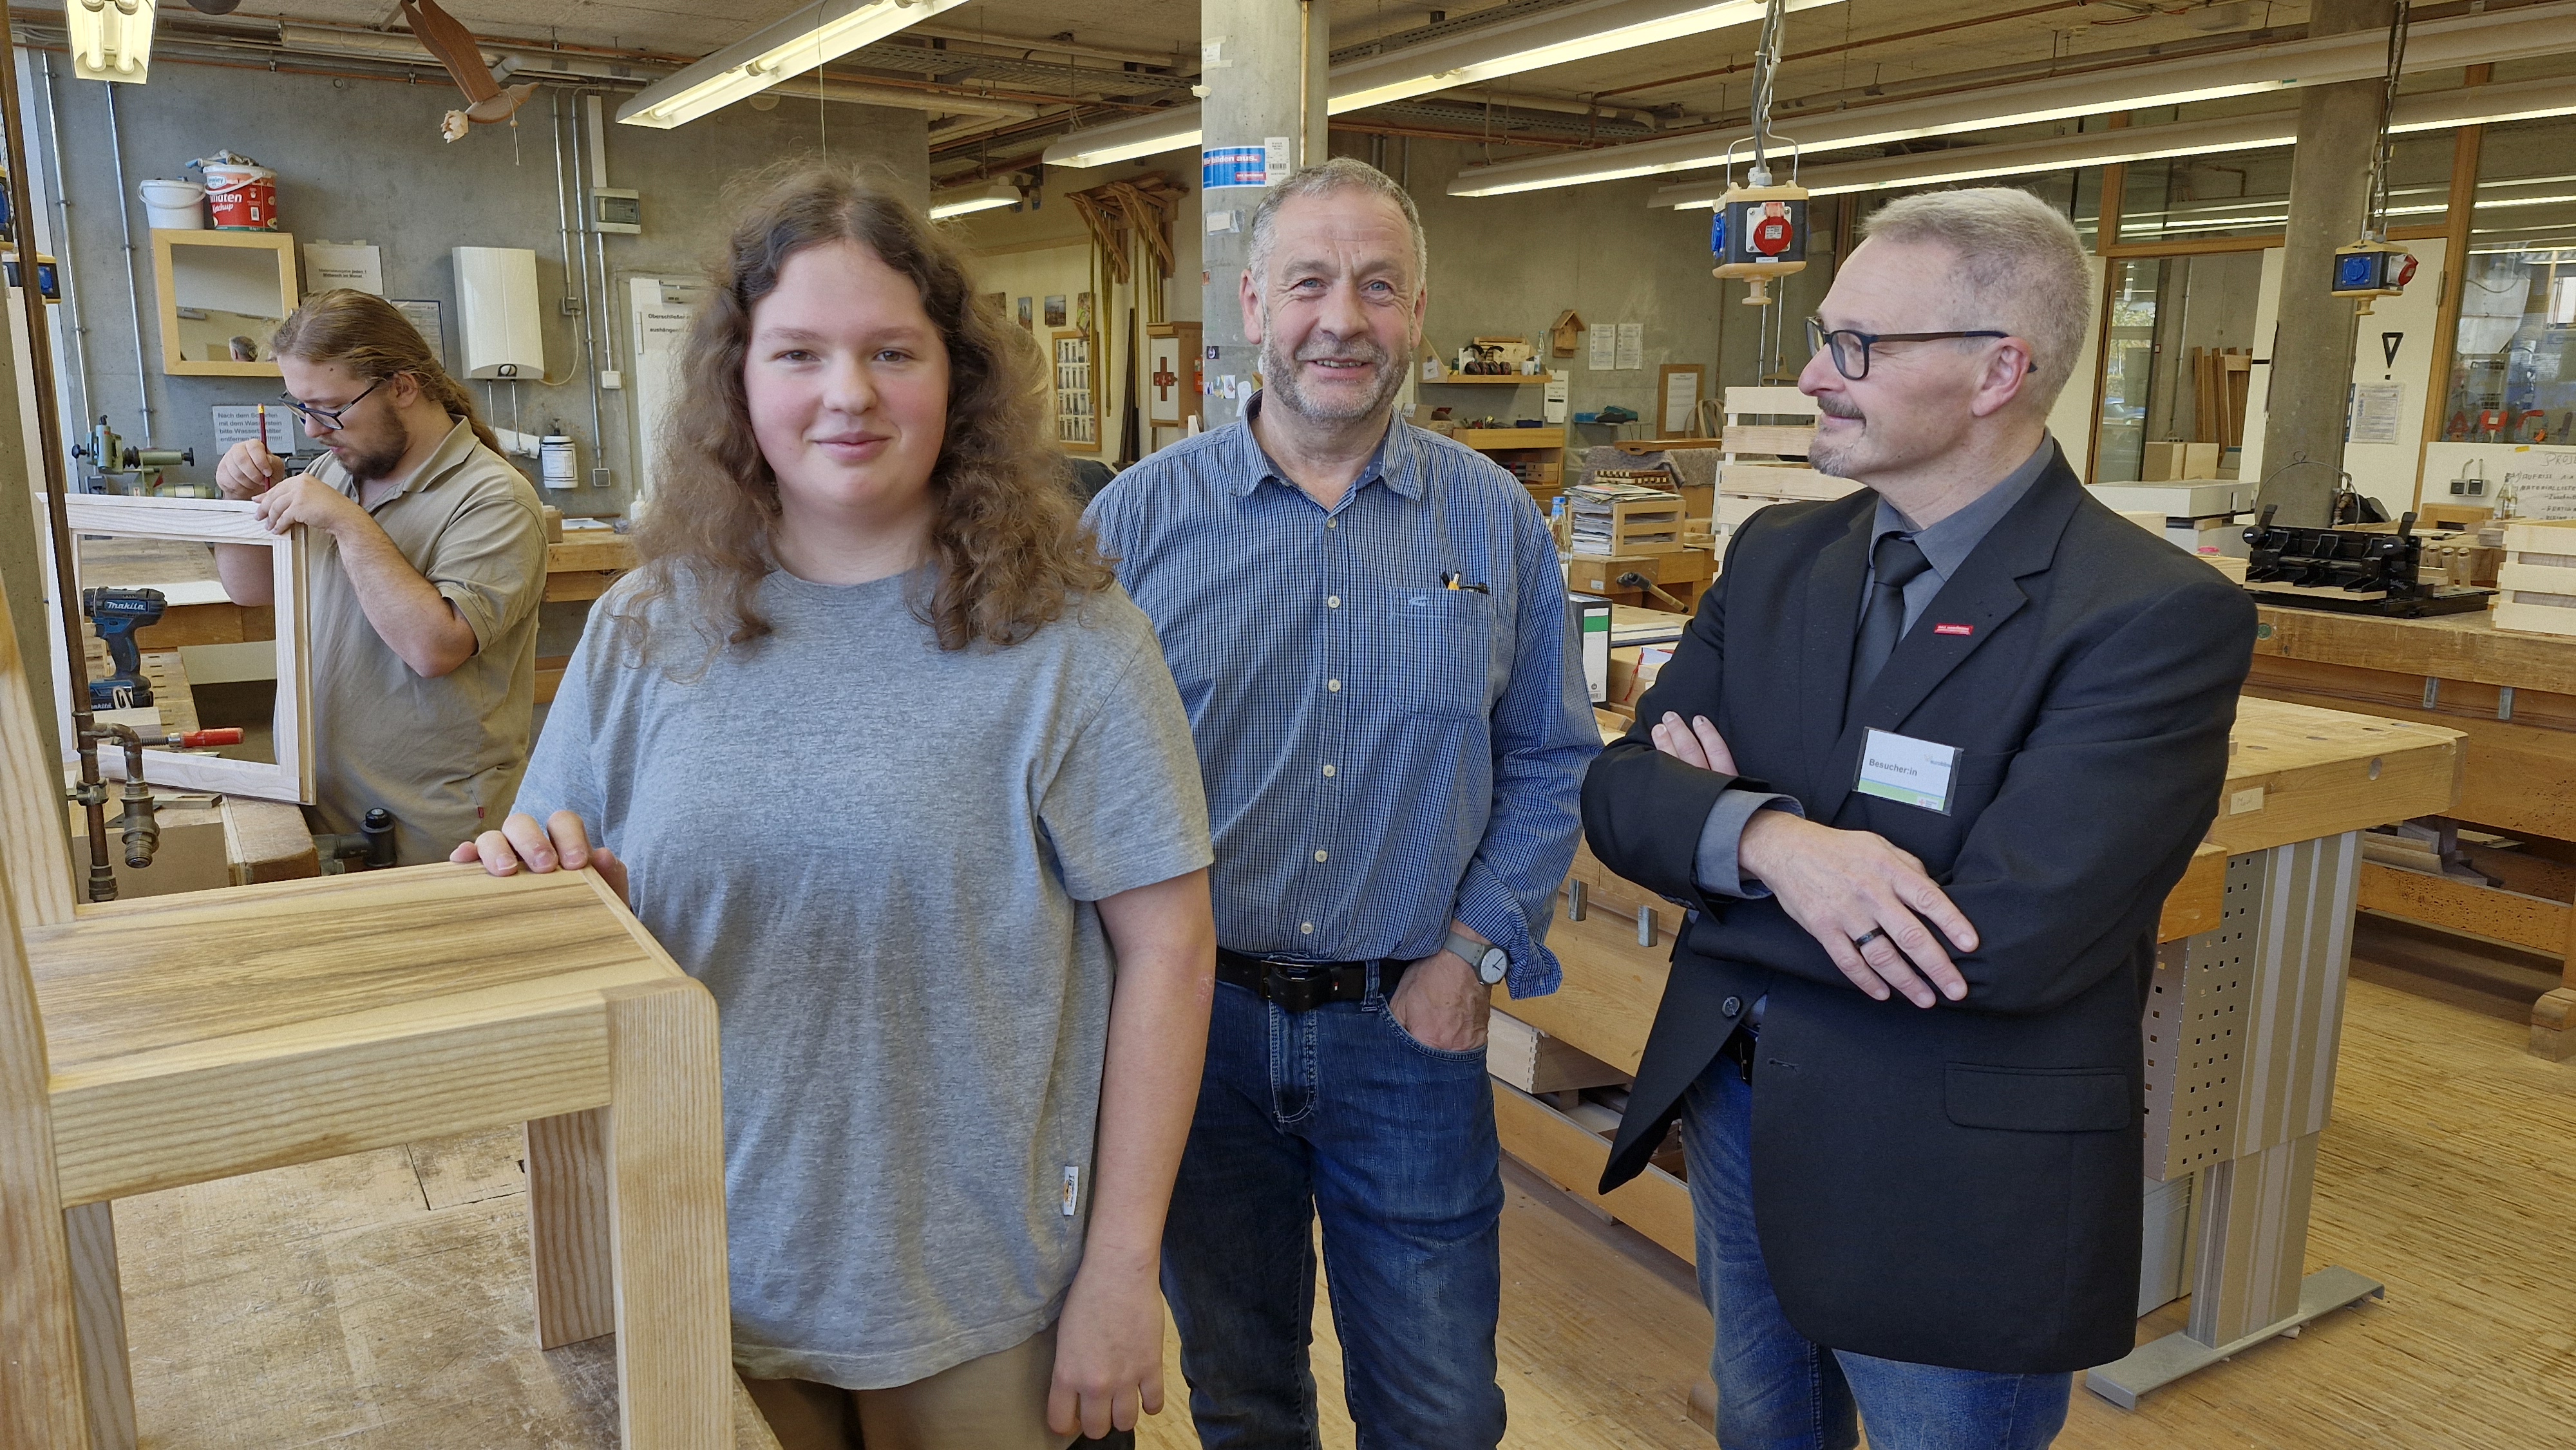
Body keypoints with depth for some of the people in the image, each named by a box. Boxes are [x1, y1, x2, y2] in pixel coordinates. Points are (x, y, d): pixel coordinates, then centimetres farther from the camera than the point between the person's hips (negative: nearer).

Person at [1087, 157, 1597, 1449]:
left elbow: (1548, 763, 3)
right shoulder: (1139, 517, -4)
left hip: (1410, 1025, 1)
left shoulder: (1495, 522, -1)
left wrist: (1475, 950, -7)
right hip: (1198, 1019, 0)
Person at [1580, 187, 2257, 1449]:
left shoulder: (2158, 617, -19)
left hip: (1957, 1194, -6)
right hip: (1734, 1114, 6)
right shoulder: (1778, 553, 2)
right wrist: (1765, 838, -27)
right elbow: (1619, 789, -4)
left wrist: (1708, 842, -16)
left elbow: (2011, 939, -28)